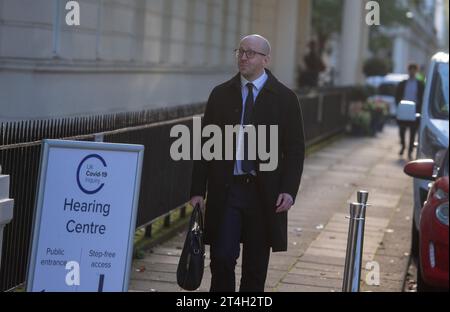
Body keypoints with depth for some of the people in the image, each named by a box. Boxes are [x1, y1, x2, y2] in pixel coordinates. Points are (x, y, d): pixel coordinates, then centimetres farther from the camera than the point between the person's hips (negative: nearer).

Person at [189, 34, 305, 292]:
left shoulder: (285, 98, 2)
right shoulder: (220, 95, 7)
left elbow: (296, 149, 1)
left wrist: (289, 190, -11)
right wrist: (198, 190, 0)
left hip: (264, 193, -1)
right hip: (225, 190, 1)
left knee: (256, 266, 6)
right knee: (222, 258, -6)